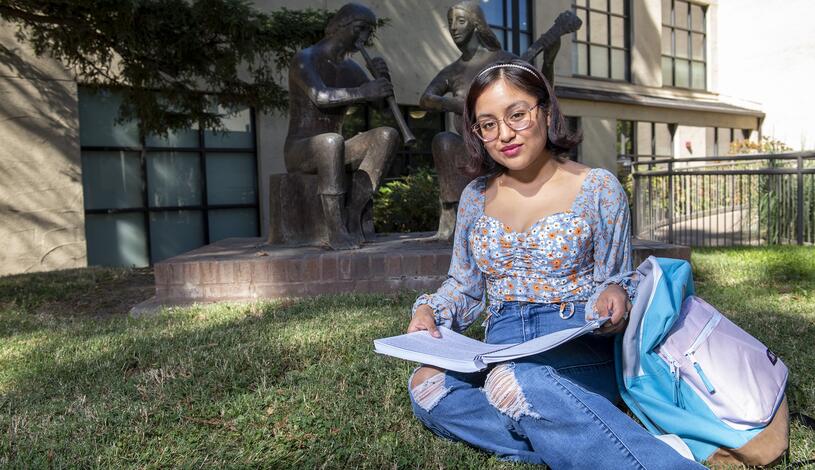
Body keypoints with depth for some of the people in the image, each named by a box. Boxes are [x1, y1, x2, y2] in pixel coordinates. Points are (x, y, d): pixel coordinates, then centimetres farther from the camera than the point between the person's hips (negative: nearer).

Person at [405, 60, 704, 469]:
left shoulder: (598, 188, 1)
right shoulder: (475, 197, 12)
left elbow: (617, 279, 5)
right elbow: (464, 286, 17)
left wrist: (614, 293, -19)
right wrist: (428, 310, -4)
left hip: (580, 347, -5)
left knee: (517, 380, -40)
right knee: (425, 386, -30)